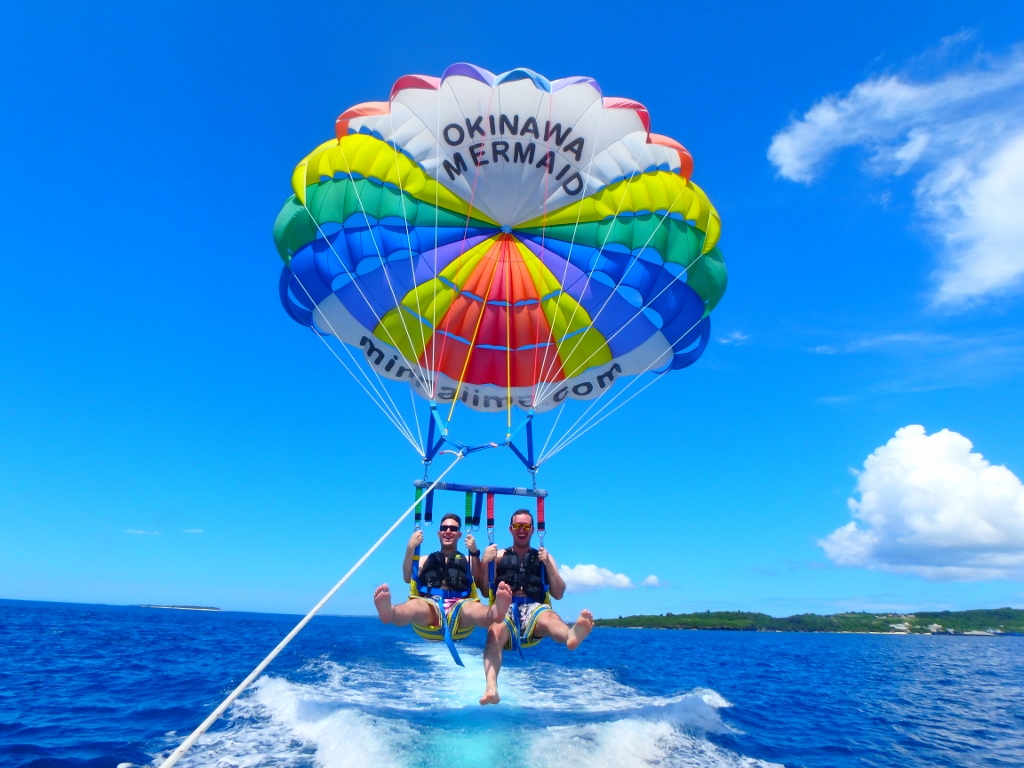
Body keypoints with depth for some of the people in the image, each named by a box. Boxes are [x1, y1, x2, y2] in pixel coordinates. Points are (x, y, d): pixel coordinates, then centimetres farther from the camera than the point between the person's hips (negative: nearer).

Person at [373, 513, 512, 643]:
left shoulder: (467, 561, 26)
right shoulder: (426, 560, 30)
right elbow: (407, 578, 9)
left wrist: (475, 553, -7)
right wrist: (411, 548, -3)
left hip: (459, 609, 0)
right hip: (429, 609, 1)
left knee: (473, 607, -36)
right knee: (414, 605, -35)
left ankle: (495, 612, -69)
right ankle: (389, 612, -68)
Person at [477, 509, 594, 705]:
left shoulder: (544, 556, 22)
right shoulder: (499, 556, 20)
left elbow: (558, 594, 14)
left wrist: (548, 564, 1)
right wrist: (484, 561, -5)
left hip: (534, 608, 0)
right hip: (505, 609, 0)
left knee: (549, 616, -37)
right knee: (496, 631, -36)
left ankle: (571, 635, -70)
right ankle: (491, 688, -53)